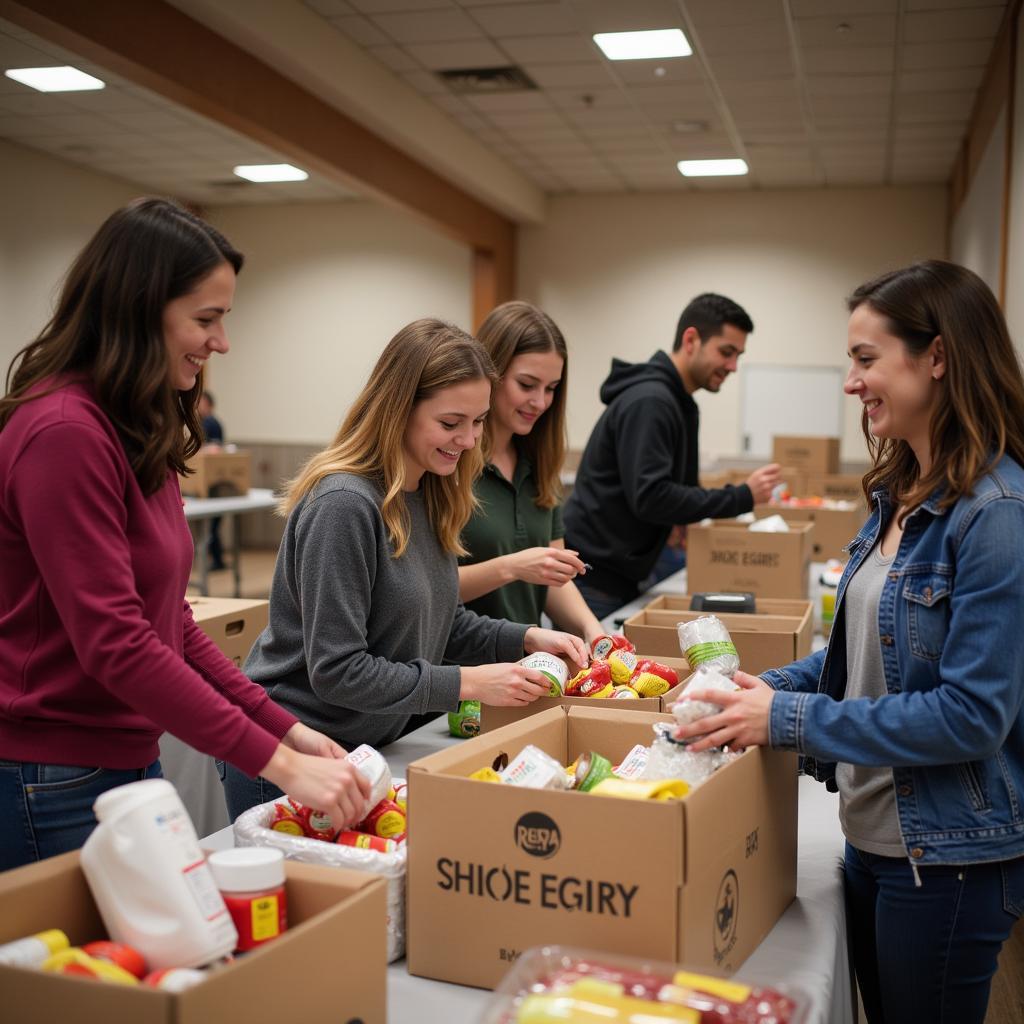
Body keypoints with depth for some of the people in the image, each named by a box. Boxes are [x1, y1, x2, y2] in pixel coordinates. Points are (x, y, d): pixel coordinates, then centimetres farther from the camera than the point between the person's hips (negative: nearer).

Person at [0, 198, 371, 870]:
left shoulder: (141, 434, 8)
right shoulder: (63, 435, -20)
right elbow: (114, 643, -24)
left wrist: (285, 727, 2)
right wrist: (278, 763, -23)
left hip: (127, 761, 8)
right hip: (56, 785, -8)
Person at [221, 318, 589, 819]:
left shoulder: (430, 497, 2)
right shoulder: (343, 504, -25)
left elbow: (437, 622, 12)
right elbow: (336, 671, -25)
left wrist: (527, 637, -3)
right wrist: (467, 683, -23)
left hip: (368, 746, 8)